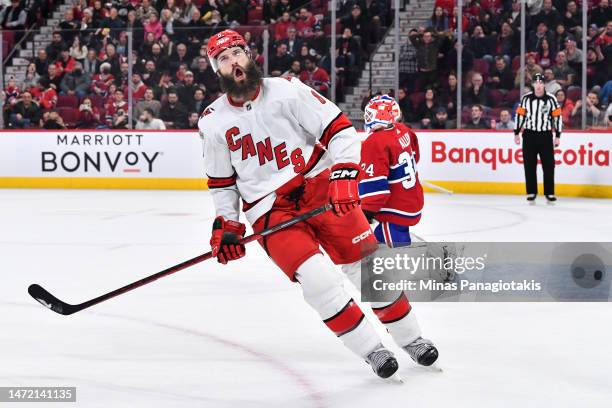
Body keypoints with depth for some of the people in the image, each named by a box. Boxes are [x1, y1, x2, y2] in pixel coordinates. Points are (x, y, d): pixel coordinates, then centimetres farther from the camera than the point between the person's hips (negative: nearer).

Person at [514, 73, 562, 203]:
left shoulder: (551, 99, -2)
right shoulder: (526, 98, 1)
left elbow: (557, 117, 1)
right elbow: (520, 115, 6)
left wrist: (558, 136, -1)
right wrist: (516, 133, 4)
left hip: (545, 135, -1)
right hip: (529, 135, 1)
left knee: (548, 165, -2)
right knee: (529, 165, 2)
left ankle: (549, 193, 6)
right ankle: (531, 192, 10)